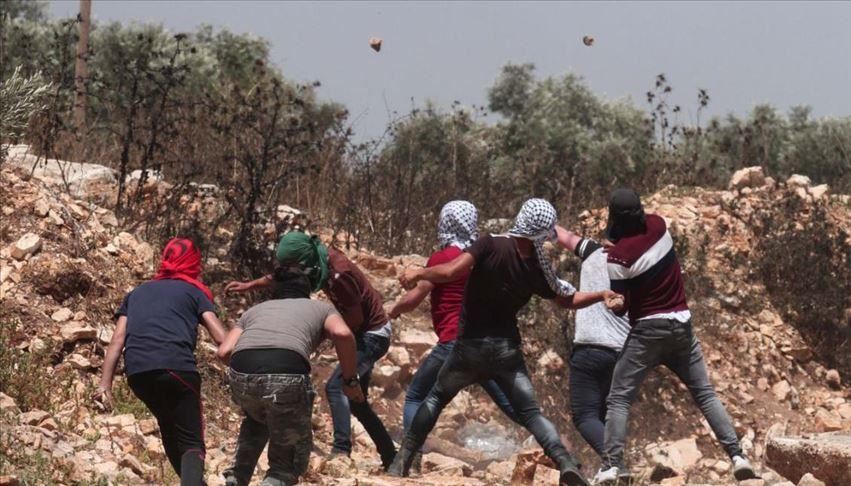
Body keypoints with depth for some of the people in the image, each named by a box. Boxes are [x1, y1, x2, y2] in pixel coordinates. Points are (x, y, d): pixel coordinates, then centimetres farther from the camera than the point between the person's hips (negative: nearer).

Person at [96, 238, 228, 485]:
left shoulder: (138, 293, 29)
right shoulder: (194, 291, 18)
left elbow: (117, 340, 16)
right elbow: (221, 337, 3)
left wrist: (105, 384, 9)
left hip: (137, 372, 4)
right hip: (176, 367, -4)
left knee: (170, 431, 26)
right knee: (191, 441, -3)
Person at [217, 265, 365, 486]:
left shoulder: (255, 310, 36)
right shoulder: (321, 308, 30)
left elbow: (223, 352, 22)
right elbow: (342, 334, 7)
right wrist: (350, 381, 18)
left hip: (241, 375, 3)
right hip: (287, 374, -3)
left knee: (256, 422, 38)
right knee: (292, 455, 17)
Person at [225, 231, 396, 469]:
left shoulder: (339, 275, -31)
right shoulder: (321, 257, -5)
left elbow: (355, 320, -24)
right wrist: (249, 285, 7)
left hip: (372, 335, -10)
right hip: (366, 333, 10)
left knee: (336, 387, -20)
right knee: (355, 398, 14)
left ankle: (341, 453, -26)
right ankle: (390, 456, 21)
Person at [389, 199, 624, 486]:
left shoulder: (492, 246, -16)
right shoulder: (538, 269, -4)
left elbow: (451, 272, -24)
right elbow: (569, 300, 10)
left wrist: (419, 274, -7)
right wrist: (602, 295, 24)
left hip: (470, 346, -1)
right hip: (507, 349, 1)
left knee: (437, 397, 19)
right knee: (530, 412, 5)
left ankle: (403, 460, 13)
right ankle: (565, 462, -16)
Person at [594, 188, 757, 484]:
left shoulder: (618, 257, -16)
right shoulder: (658, 226, -1)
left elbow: (619, 306, -10)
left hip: (648, 329, -5)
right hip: (682, 325, 5)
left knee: (618, 399, -1)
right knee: (705, 394, 10)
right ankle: (737, 456, -1)